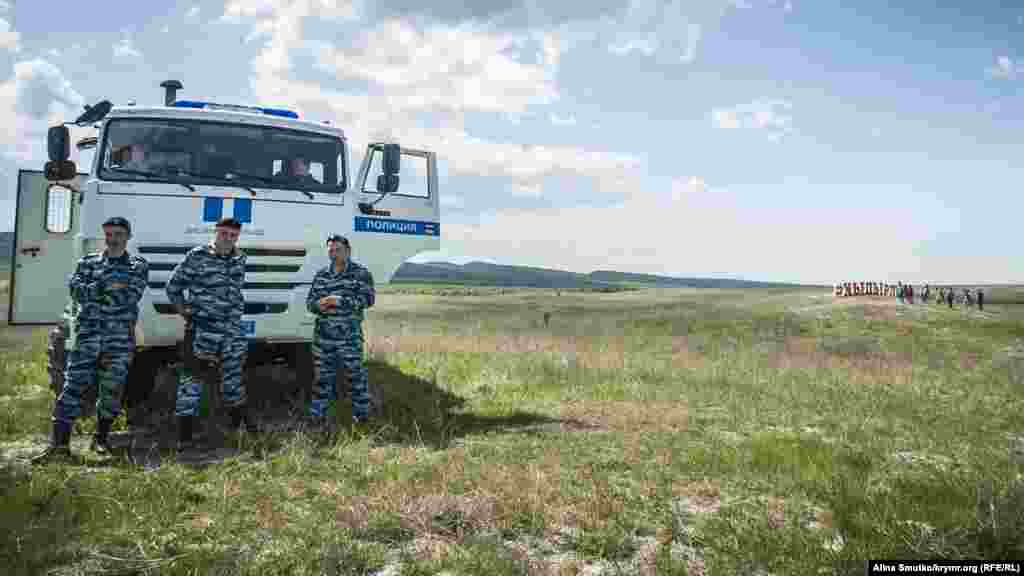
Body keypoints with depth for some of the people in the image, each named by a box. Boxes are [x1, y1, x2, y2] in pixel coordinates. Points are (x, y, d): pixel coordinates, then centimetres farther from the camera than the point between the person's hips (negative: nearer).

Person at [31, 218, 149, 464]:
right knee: (73, 385, -5)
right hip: (87, 334, 1)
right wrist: (106, 287, -15)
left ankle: (101, 438, 21)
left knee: (112, 388, 4)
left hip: (120, 337, -1)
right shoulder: (88, 262, 13)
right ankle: (59, 443, -2)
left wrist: (93, 292, -6)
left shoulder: (138, 265, 7)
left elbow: (131, 297, -8)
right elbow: (76, 289, -3)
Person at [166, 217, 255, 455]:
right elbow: (173, 286, 2)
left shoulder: (240, 259, 9)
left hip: (233, 330, 5)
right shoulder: (197, 256, -5)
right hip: (202, 330, -5)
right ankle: (184, 435, 2)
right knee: (192, 377, -3)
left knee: (232, 375, 17)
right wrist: (184, 311, -2)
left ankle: (241, 419, 34)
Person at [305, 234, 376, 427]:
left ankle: (361, 411, 15)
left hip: (349, 336, -4)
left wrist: (340, 301, -21)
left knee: (355, 372, 1)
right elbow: (309, 301, 15)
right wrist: (318, 305, -9)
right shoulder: (321, 275, 13)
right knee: (323, 374, 10)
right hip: (323, 335, 4)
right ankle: (317, 414, 18)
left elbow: (368, 299, -12)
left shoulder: (360, 273, -1)